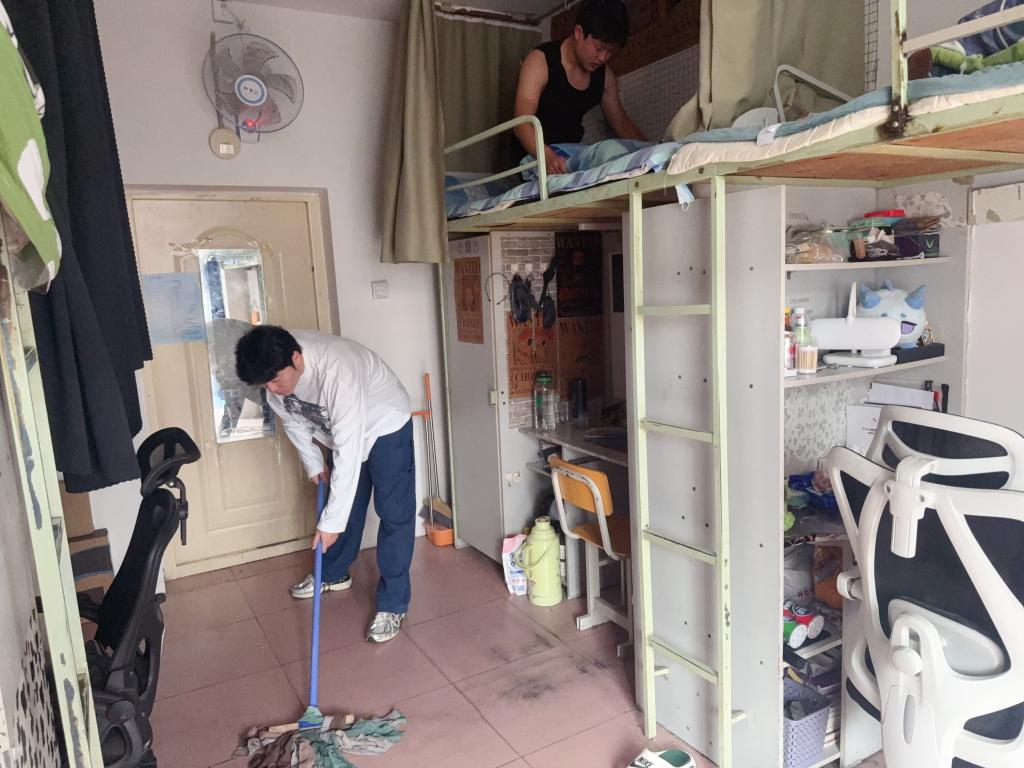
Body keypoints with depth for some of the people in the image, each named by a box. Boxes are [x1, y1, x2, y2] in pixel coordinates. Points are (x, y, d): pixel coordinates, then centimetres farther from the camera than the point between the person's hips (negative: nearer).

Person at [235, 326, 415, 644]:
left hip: (385, 427, -6)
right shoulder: (274, 367, -20)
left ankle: (393, 604, 2)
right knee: (344, 504, 17)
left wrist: (331, 521, -37)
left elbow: (348, 453, -41)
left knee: (394, 513, -7)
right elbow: (292, 418, 1)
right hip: (343, 431, 7)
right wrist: (313, 463, 6)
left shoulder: (337, 371, -43)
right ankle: (333, 574, 38)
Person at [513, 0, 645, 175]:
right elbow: (522, 123, -27)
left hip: (570, 154, 8)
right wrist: (547, 156, -48)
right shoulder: (539, 61, -16)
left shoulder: (605, 75, 4)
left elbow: (621, 123, 11)